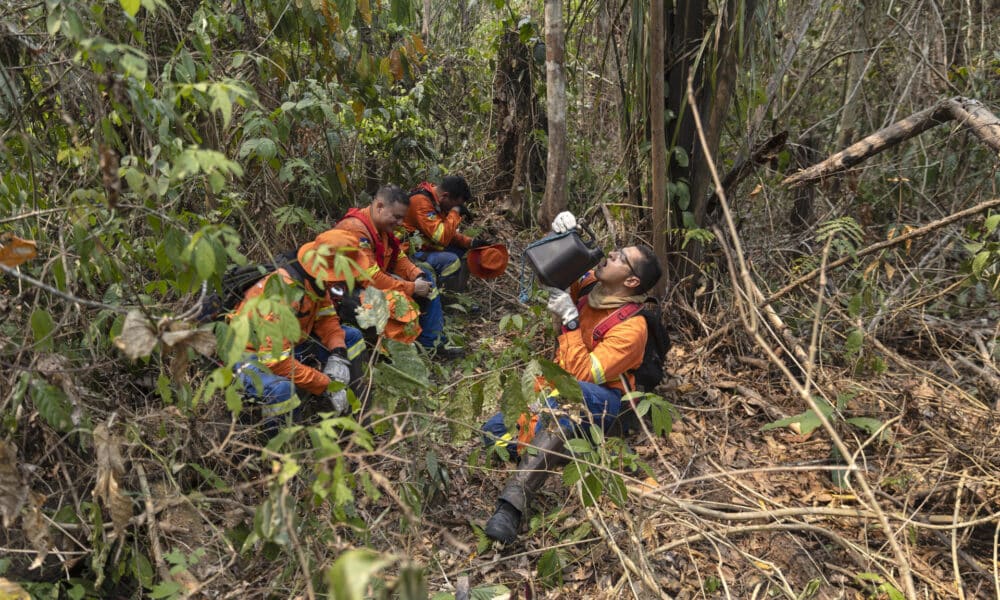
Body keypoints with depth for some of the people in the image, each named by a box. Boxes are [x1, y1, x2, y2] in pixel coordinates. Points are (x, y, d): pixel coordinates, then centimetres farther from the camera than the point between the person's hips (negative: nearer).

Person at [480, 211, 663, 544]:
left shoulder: (631, 327, -20)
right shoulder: (589, 285, -2)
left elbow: (583, 375, -29)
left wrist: (570, 319, -30)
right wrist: (560, 237, -7)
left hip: (598, 402, -7)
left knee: (568, 393, -45)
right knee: (494, 432, -12)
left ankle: (512, 504, -54)